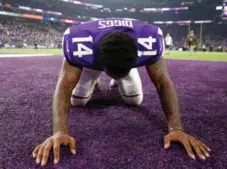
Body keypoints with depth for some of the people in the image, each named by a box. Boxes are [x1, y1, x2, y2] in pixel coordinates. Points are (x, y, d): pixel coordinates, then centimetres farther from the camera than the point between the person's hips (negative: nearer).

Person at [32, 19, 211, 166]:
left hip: (127, 60, 1)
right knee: (77, 100, -6)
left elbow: (163, 82, -36)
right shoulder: (79, 43, -46)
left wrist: (176, 128, -45)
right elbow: (65, 86, -44)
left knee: (135, 99, -6)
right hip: (91, 61, 0)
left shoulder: (150, 41, -42)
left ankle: (117, 84, 31)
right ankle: (94, 83, 31)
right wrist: (60, 132, -58)